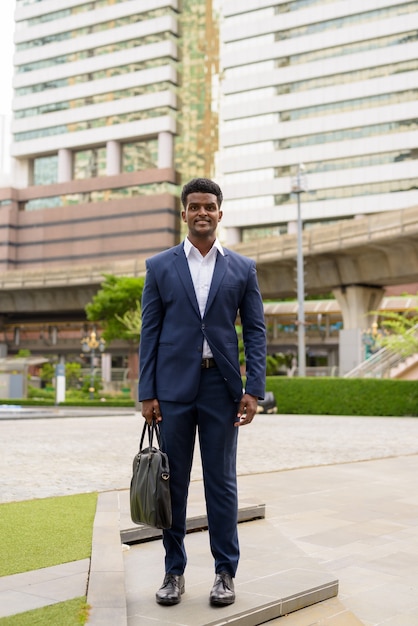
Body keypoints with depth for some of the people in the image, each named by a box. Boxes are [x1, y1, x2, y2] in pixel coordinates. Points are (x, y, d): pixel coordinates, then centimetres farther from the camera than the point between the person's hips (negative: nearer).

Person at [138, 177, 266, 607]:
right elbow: (150, 332, 4)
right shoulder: (160, 266, 6)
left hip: (221, 386, 0)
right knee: (172, 482, 6)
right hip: (173, 386, 0)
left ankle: (225, 572, 16)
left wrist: (254, 390, -4)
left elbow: (255, 331, 5)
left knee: (221, 482, 5)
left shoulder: (242, 268, 7)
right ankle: (174, 570, 18)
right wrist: (146, 392, -2)